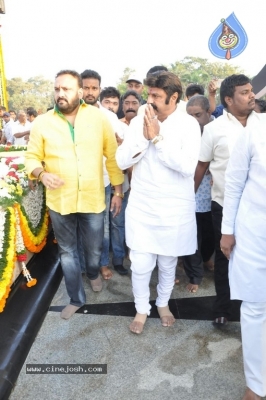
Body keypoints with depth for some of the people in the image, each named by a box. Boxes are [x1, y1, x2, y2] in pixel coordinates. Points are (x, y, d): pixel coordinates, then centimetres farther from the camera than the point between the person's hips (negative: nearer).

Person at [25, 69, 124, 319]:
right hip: (59, 201, 1)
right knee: (67, 251, 15)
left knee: (94, 249, 17)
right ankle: (76, 298, 35)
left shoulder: (99, 118, -5)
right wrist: (42, 174, -18)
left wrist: (118, 189, 3)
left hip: (93, 199, 0)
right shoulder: (42, 123, -4)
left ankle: (93, 273, 53)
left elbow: (112, 155, 1)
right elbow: (31, 157, 3)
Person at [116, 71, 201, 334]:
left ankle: (163, 303, 42)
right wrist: (144, 137, -17)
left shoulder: (188, 124, -8)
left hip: (174, 210, -1)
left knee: (168, 264, 15)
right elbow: (122, 161, -5)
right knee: (140, 265, 5)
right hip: (141, 208, 2)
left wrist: (158, 137, -19)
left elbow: (187, 166, -22)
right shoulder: (138, 122, 0)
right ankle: (141, 309, 31)